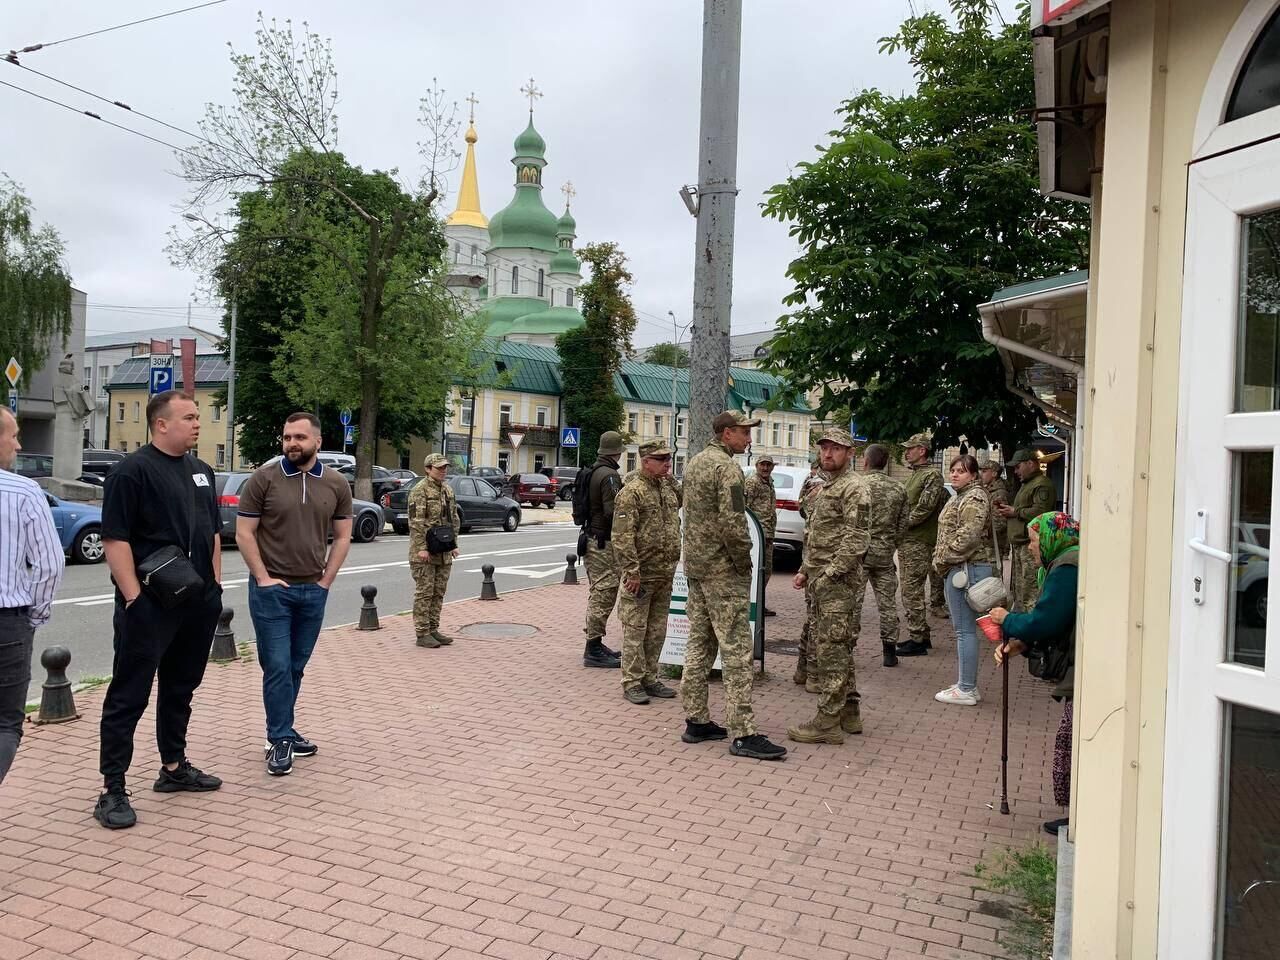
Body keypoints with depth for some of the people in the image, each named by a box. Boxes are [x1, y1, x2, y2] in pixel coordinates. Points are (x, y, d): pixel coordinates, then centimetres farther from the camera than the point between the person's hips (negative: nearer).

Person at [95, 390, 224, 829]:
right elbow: (115, 539, -14)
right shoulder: (133, 470, -10)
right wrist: (133, 596, -18)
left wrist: (215, 584, 13)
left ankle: (174, 767, 30)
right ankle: (113, 790, 5)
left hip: (198, 603, 8)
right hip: (149, 606, -7)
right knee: (129, 696, -1)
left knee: (180, 688, 17)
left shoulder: (201, 471, 14)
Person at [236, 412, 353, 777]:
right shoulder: (263, 479, -5)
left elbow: (342, 537, 9)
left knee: (296, 667, 11)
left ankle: (283, 731, 24)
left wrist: (325, 580, 2)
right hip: (271, 589, -3)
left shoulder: (336, 484, 3)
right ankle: (280, 740, 6)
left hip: (313, 590, 3)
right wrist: (263, 578, -10)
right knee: (277, 667, -2)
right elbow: (244, 533, -4)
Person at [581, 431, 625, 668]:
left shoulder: (592, 471, 12)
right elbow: (613, 511, -23)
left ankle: (594, 643, 27)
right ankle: (593, 650, -3)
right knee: (604, 594, -6)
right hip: (604, 542, -10)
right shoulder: (610, 475, -17)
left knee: (598, 593, 18)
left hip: (591, 538, 10)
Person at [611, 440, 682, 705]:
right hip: (641, 575, -8)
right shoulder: (631, 492, -13)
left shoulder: (668, 487, 12)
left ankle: (650, 678, 24)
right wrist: (632, 571, -21)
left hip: (665, 575, 8)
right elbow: (622, 537, -18)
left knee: (657, 630, 14)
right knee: (635, 631, -1)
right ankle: (632, 683, 7)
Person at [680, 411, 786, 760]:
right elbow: (732, 523, -23)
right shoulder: (727, 467, -15)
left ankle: (696, 721, 19)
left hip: (695, 567, 10)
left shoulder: (694, 463, 15)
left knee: (699, 644, 13)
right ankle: (743, 734, -5)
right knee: (736, 651, -7)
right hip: (723, 571, -10)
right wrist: (744, 561, -10)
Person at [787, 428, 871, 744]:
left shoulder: (854, 487, -10)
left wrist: (830, 574, -20)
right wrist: (805, 572, 17)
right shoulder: (827, 488, 20)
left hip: (838, 582, -10)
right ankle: (849, 713, 24)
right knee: (837, 648, 15)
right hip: (821, 580, 10)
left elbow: (856, 539, -18)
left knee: (832, 649, -8)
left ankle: (827, 722, -4)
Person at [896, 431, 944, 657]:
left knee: (912, 591, -8)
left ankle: (917, 641, -3)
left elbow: (926, 507, -19)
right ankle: (922, 635, 23)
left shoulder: (932, 475, -10)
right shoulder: (913, 475, 19)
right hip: (906, 541, 10)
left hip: (918, 542, -10)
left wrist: (905, 523, -12)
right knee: (910, 590, 14)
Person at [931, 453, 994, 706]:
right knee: (964, 629, 14)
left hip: (966, 569, -10)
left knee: (965, 630, -6)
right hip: (959, 569, 10)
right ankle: (966, 684, 21)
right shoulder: (961, 496, 20)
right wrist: (941, 560, 14)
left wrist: (944, 558, -13)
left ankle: (967, 690, -1)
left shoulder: (974, 498, -12)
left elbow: (968, 536, -21)